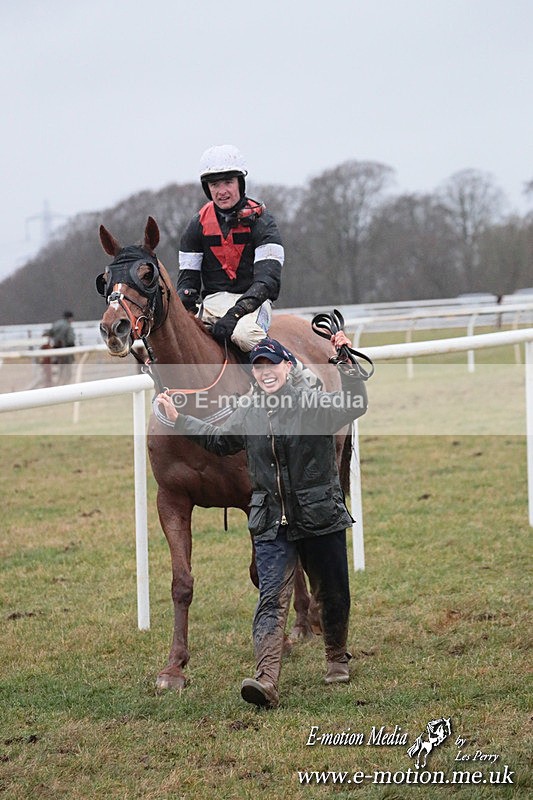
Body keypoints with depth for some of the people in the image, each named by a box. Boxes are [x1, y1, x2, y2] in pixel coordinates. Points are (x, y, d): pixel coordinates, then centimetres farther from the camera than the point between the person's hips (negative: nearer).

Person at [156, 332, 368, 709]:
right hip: (272, 525, 2)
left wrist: (346, 364, -31)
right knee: (272, 599, -11)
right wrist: (178, 419, 20)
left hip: (322, 520, -2)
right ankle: (266, 680, -24)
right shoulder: (247, 413, 8)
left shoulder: (314, 403, -6)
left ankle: (337, 660, 39)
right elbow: (218, 439, 25)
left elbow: (356, 406, -20)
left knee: (332, 594, 13)